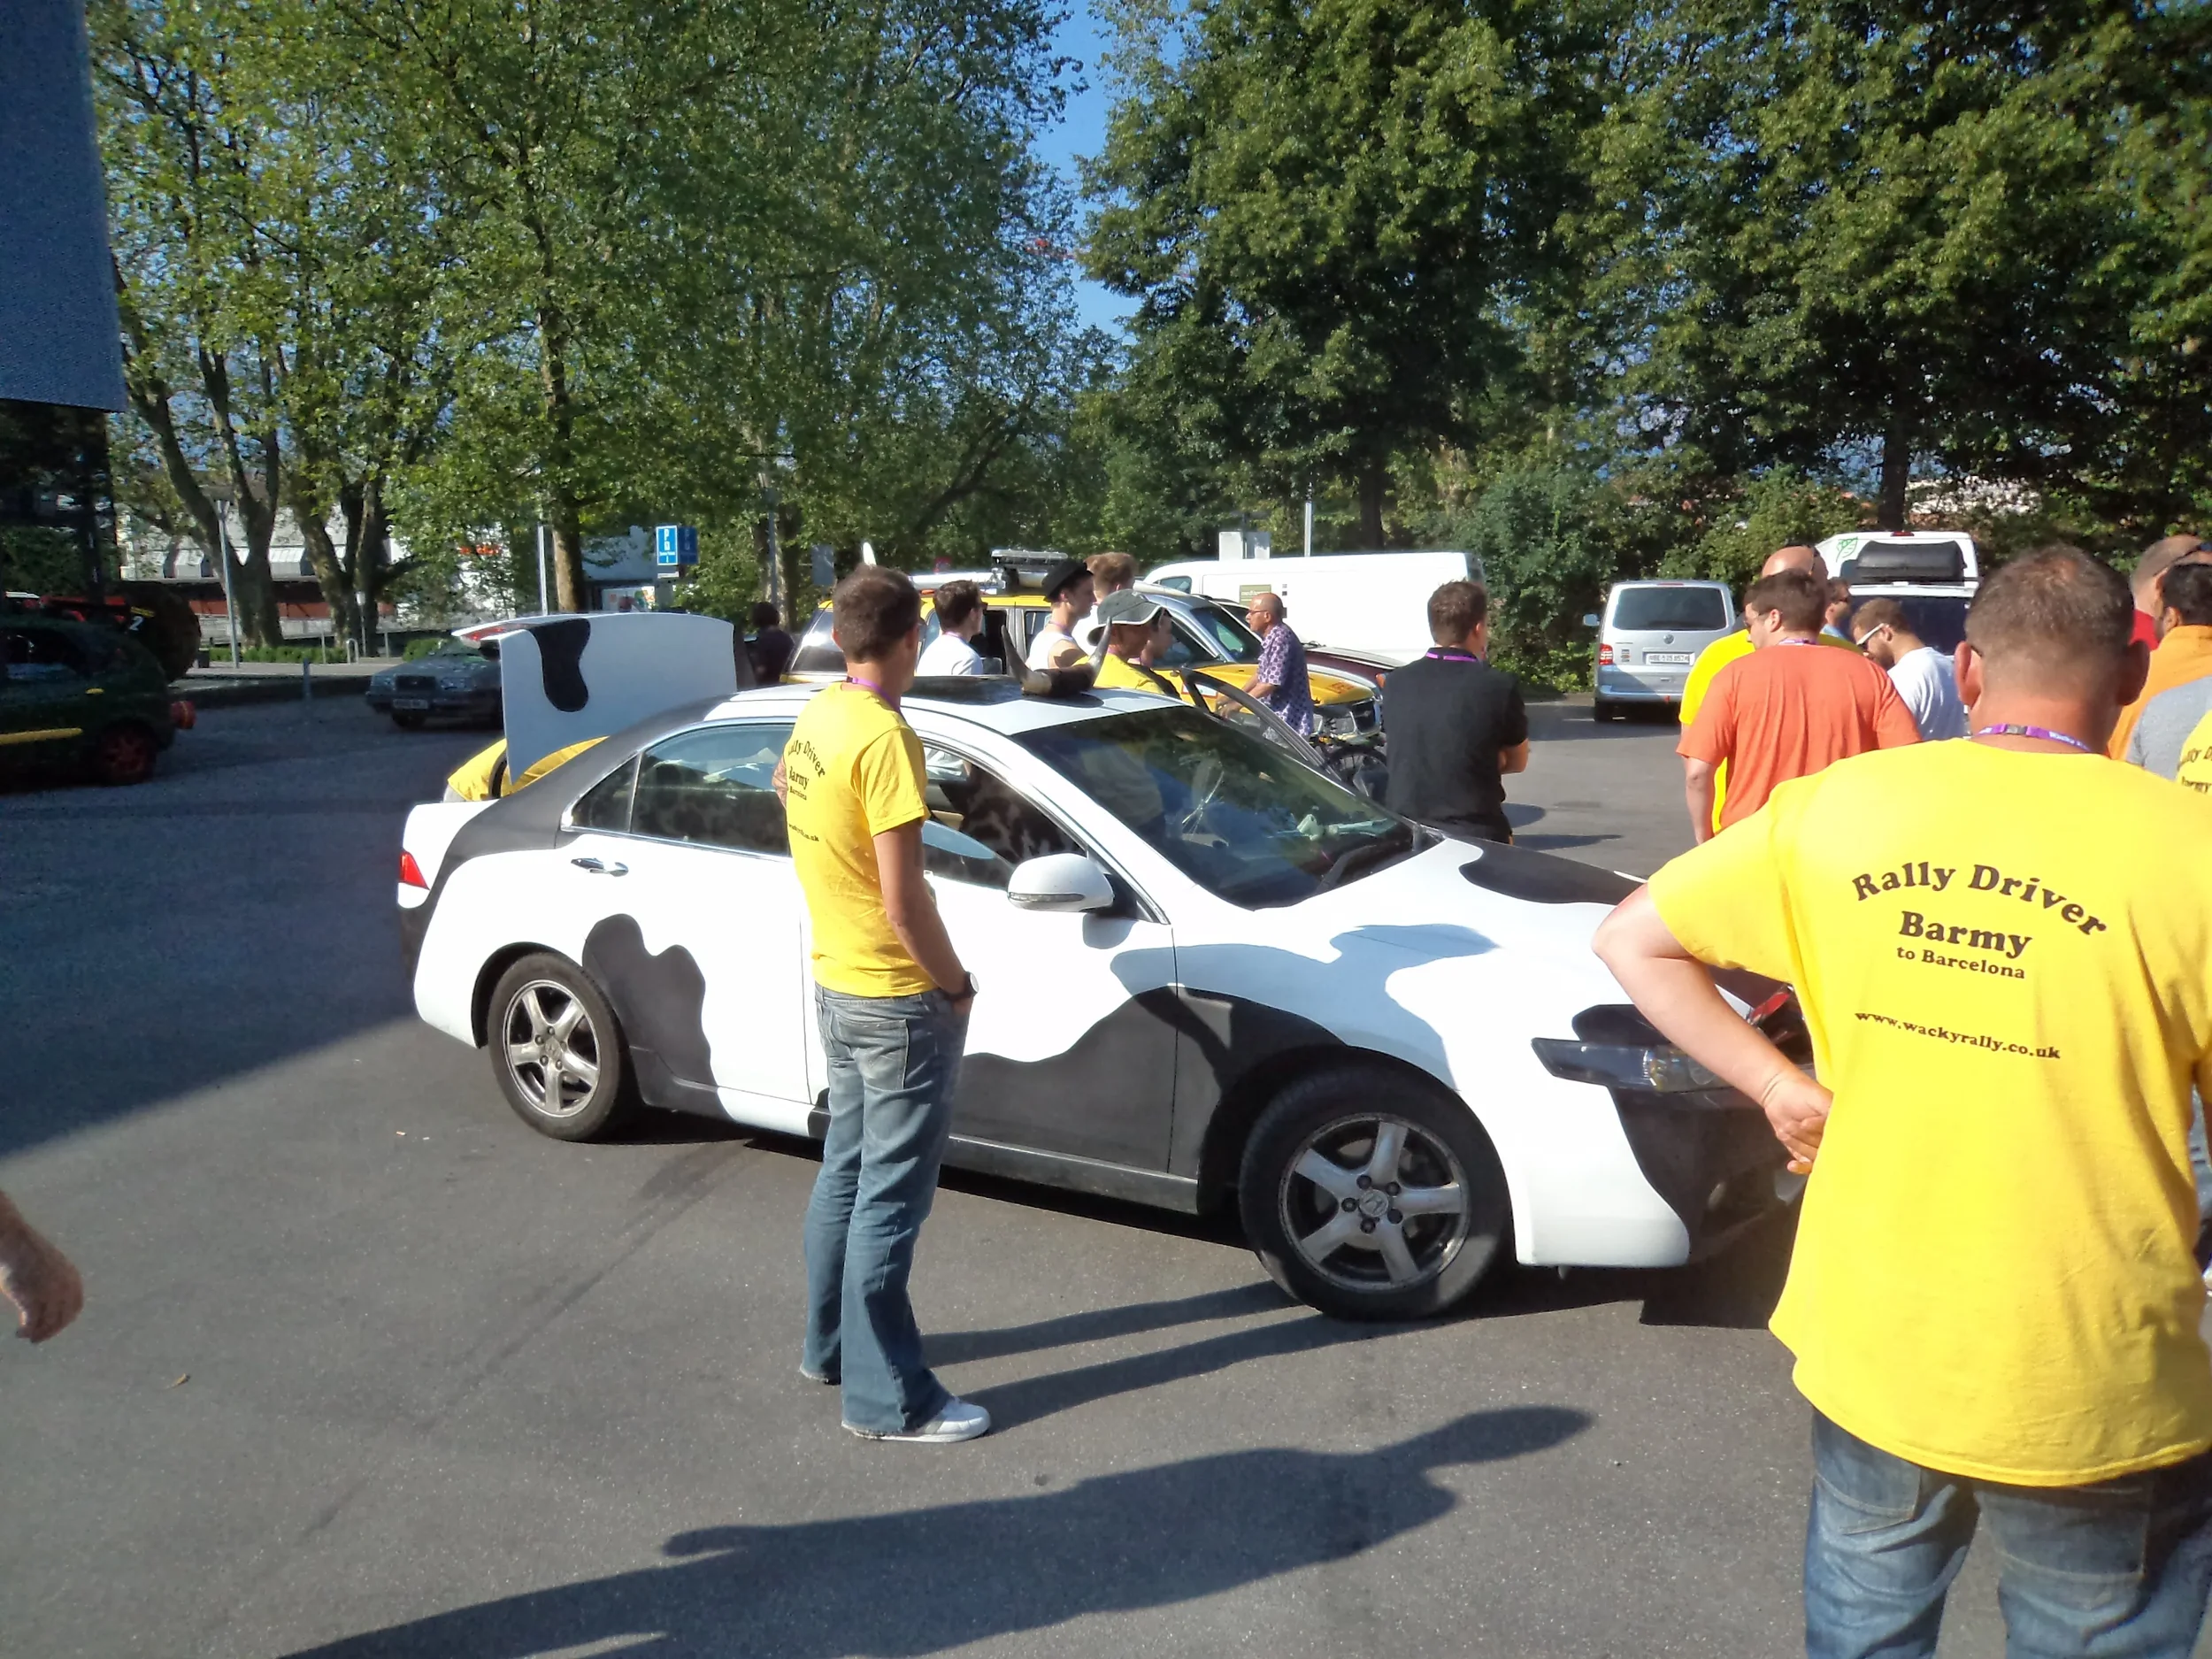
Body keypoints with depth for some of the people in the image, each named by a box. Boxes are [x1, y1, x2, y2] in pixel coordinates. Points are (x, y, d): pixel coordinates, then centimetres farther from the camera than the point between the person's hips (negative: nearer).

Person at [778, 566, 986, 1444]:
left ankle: (830, 1344, 36)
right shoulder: (885, 737, -22)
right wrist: (957, 982, -9)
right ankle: (887, 1398, 13)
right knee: (890, 1200, 1)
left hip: (835, 985, 9)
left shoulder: (815, 717, 4)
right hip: (897, 1000, -9)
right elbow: (904, 903, -24)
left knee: (846, 1171, 21)